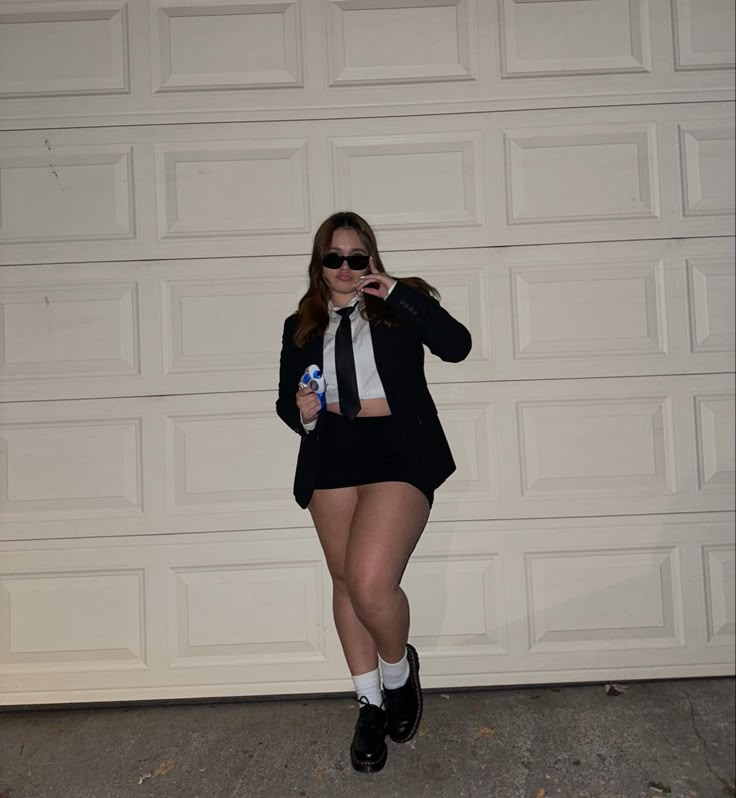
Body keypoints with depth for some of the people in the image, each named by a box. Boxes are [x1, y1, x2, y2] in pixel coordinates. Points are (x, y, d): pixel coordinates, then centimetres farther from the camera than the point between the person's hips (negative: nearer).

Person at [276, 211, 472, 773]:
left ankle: (399, 668, 16)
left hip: (397, 452, -4)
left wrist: (398, 293, -10)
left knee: (371, 582, -19)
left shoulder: (400, 307, 7)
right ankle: (371, 704, 31)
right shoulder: (301, 327, 15)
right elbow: (286, 398, 17)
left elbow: (457, 345, -9)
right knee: (345, 581, 11)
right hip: (330, 456, 5)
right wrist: (300, 412, -6)